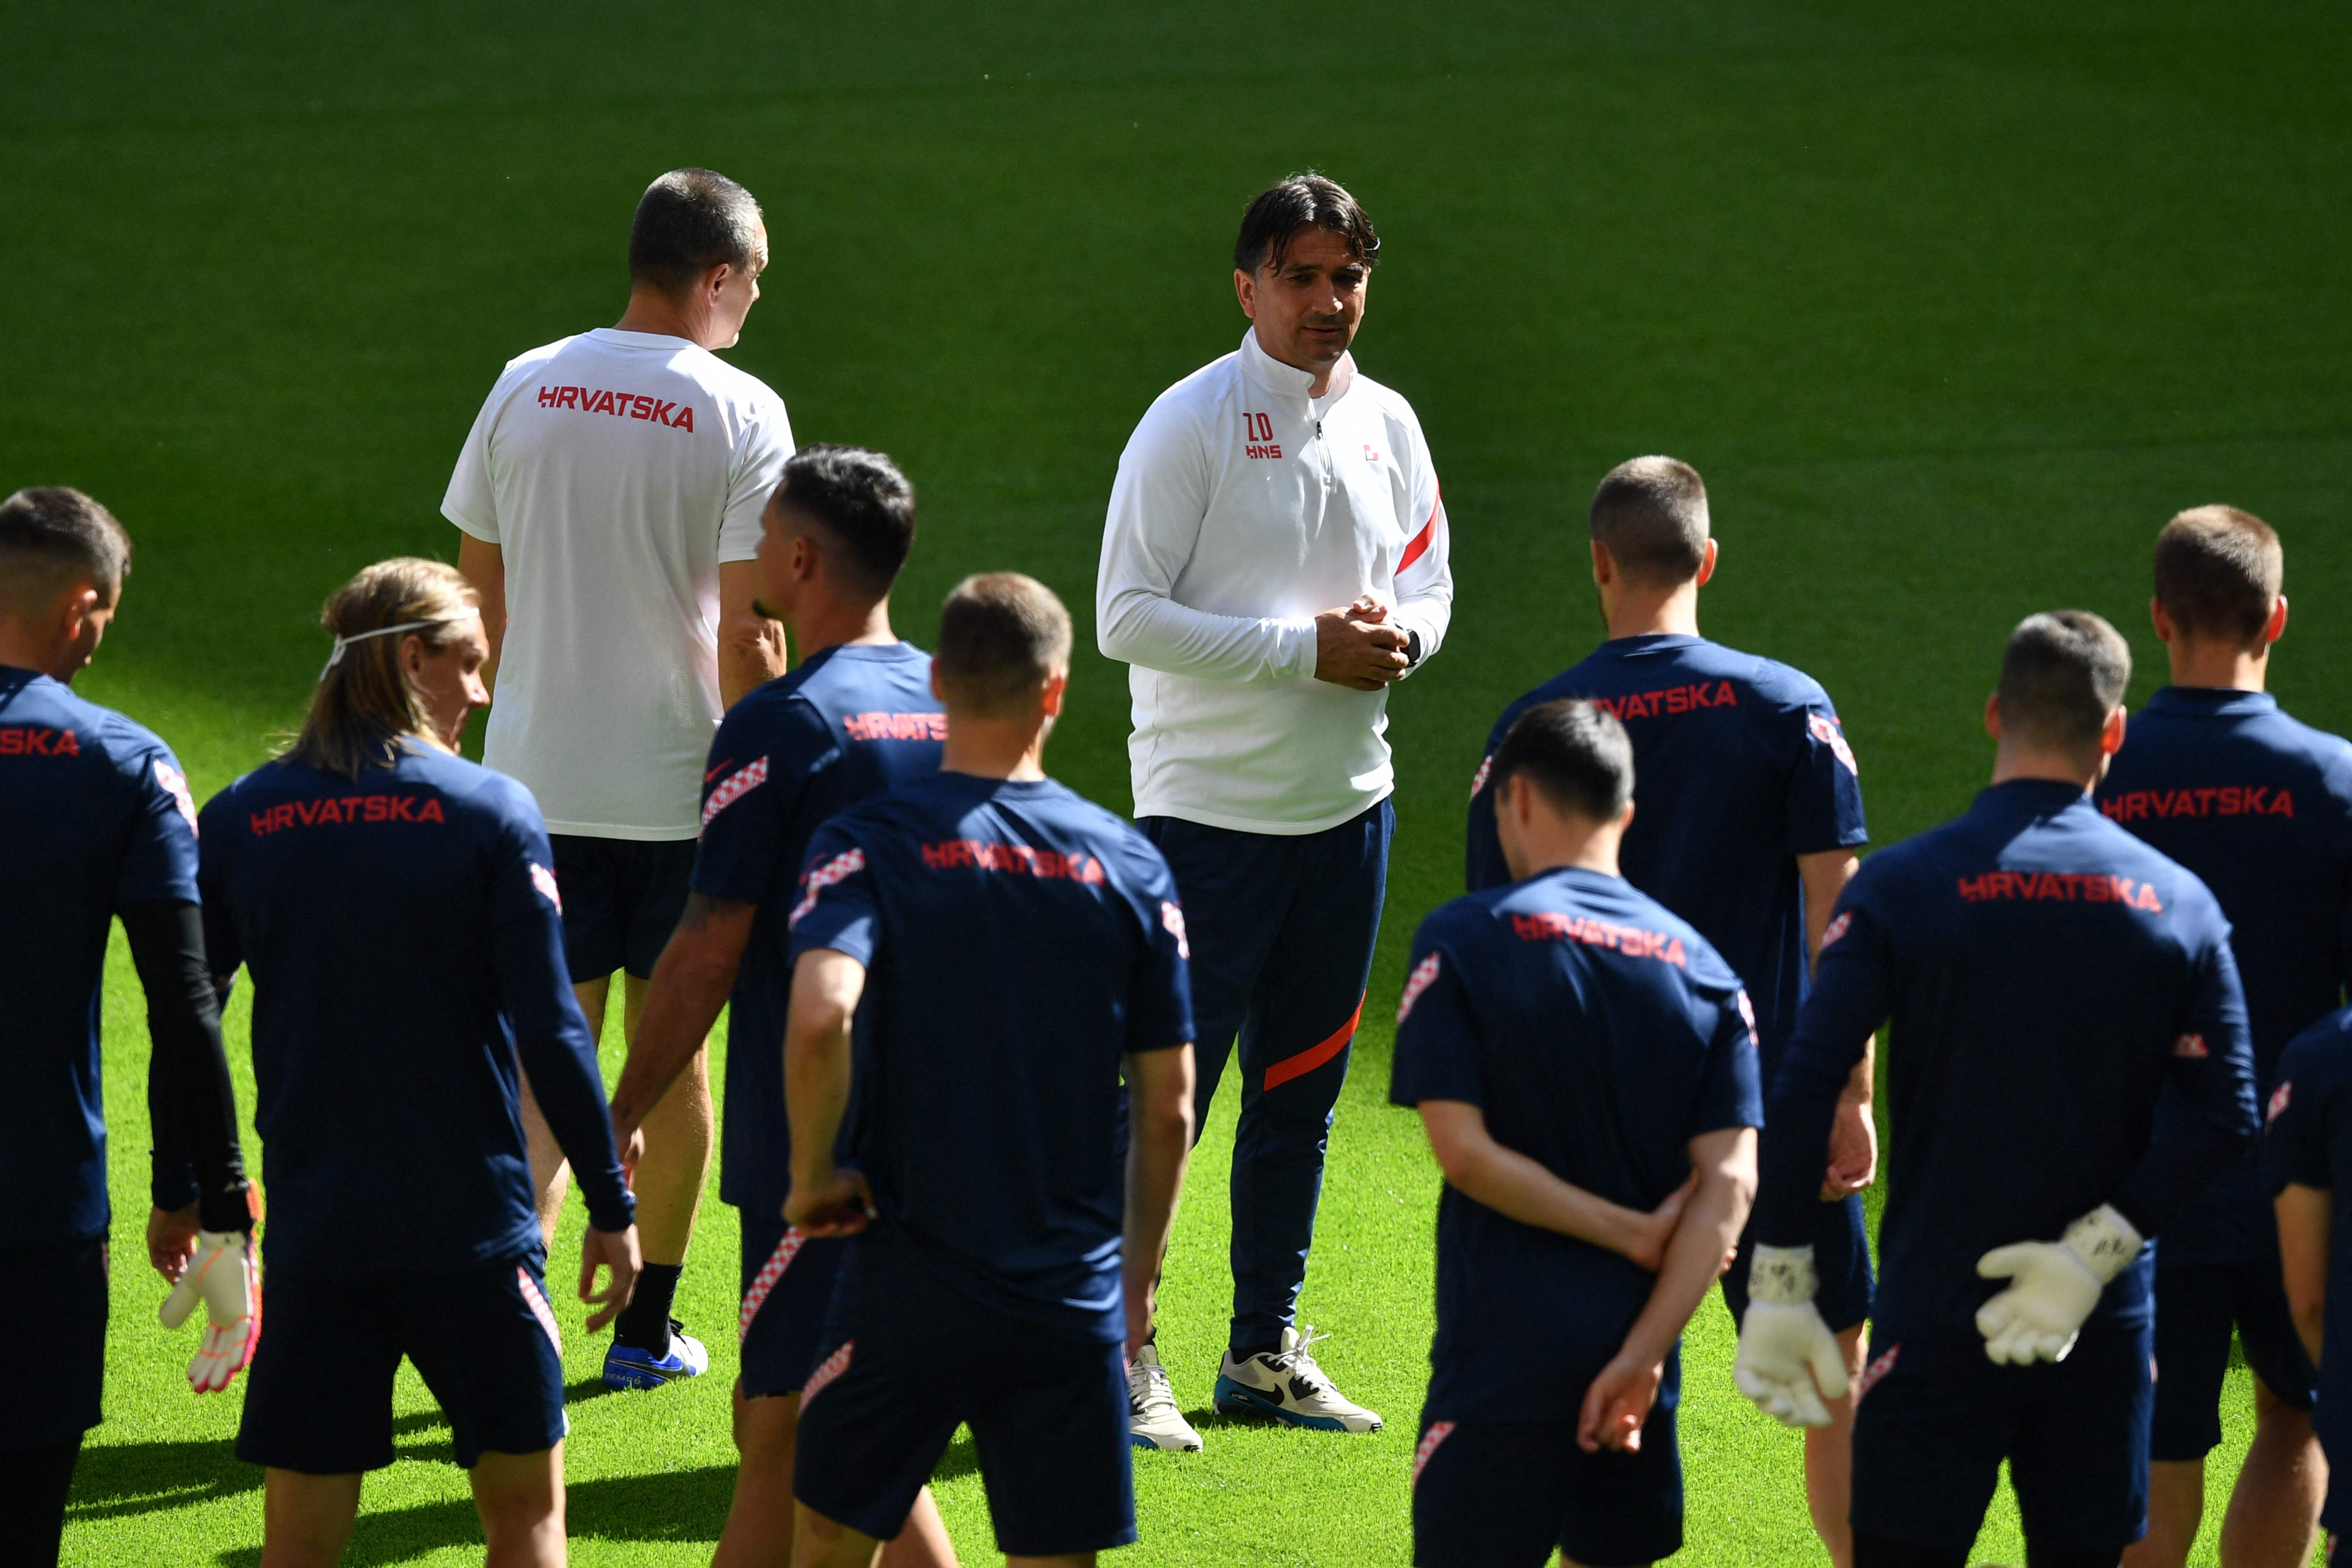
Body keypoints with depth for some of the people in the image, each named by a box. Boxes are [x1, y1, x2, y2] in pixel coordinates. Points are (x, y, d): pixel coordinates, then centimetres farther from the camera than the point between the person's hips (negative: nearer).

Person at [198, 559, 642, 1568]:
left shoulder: (237, 822, 2)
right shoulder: (491, 814, -7)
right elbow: (550, 1031, -9)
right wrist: (611, 1204, 0)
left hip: (313, 1227, 2)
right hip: (473, 1222, -2)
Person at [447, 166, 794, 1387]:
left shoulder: (526, 389, 2)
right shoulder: (740, 414, -9)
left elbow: (477, 587, 8)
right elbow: (746, 630, -12)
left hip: (537, 779, 2)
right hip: (679, 782, -2)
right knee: (672, 1056, 14)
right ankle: (648, 1326, 23)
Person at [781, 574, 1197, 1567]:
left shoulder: (868, 846, -7)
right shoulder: (1130, 867, 1)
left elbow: (820, 1014, -26)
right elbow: (1169, 1106, 4)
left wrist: (815, 1175, -10)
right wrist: (1137, 1280, 16)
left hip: (906, 1295, -2)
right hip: (1075, 1299, 2)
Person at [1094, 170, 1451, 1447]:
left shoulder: (1386, 424, 9)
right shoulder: (1191, 423, -11)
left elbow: (1429, 581, 18)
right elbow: (1126, 617, -15)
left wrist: (1398, 633, -7)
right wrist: (1306, 648, -19)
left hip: (1348, 804, 6)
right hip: (1208, 806, -6)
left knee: (1301, 1092, 12)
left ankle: (1266, 1350, 22)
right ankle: (1120, 1353, 2)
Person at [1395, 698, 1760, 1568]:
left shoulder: (1463, 940, -6)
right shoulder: (1701, 967, 5)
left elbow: (1464, 1149, -14)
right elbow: (1729, 1183, -4)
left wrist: (1630, 1231, -8)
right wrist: (1644, 1355, -8)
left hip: (1504, 1347, -4)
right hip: (1636, 1342, 4)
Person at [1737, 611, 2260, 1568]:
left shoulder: (1899, 888, -6)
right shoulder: (2178, 904, 1)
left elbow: (1803, 1093, -12)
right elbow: (2226, 1119, -6)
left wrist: (1778, 1289, -7)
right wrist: (2094, 1254, -8)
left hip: (1936, 1319, -2)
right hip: (2106, 1331, 2)